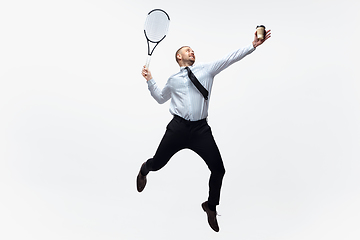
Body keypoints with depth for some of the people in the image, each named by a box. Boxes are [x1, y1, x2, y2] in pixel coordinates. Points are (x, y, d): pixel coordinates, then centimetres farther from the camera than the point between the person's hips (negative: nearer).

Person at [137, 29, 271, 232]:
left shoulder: (206, 69, 12)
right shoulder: (173, 80, 14)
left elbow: (230, 58, 1)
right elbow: (160, 98, 29)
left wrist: (253, 46, -8)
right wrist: (150, 80, 18)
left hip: (201, 128, 0)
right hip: (178, 127, 0)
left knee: (218, 169, -4)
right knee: (157, 164, 8)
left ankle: (211, 207, 23)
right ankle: (144, 170, 50)